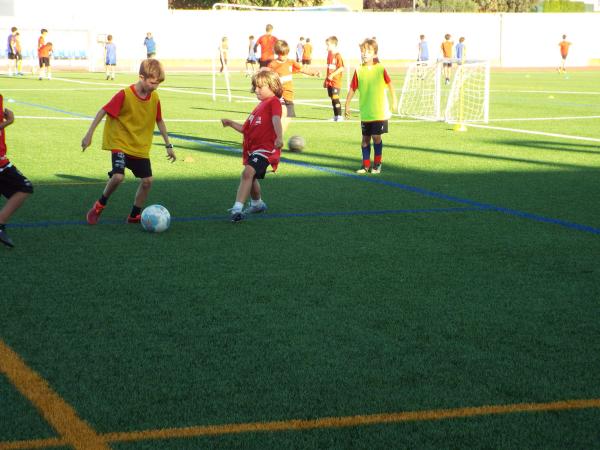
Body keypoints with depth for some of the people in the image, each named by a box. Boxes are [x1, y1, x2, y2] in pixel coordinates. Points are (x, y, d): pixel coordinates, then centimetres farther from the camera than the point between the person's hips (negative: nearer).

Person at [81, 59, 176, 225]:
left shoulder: (154, 98, -1)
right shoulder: (125, 95, -19)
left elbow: (159, 121, 13)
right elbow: (104, 111, -14)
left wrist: (168, 145, 14)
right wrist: (89, 134, -17)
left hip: (141, 147, 6)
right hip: (120, 143, -6)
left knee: (147, 180, 0)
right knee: (118, 176, -24)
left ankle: (134, 216, 19)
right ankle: (100, 205, 2)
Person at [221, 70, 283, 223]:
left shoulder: (274, 102, -8)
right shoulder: (260, 106, 22)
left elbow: (276, 120, -28)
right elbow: (246, 129, 26)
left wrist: (279, 137, -43)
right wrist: (231, 123, 12)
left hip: (265, 148, -10)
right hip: (253, 148, 10)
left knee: (248, 172, -28)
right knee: (251, 178, 25)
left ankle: (237, 208, -36)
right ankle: (257, 203, 50)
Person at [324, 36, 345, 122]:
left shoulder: (337, 55, -13)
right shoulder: (329, 54, 13)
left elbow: (341, 68, -18)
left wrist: (332, 75, -23)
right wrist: (326, 80, 22)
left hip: (336, 81, -8)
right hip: (329, 82, 8)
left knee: (335, 98, -9)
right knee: (332, 99, 10)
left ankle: (339, 116, -2)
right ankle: (335, 116, 16)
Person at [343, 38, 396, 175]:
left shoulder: (380, 69, -6)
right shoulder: (359, 71, -1)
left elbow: (389, 84, 3)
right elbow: (352, 89, 3)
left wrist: (394, 101, 4)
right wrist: (347, 105, 3)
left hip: (379, 112, -2)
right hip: (365, 112, 2)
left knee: (376, 137, -2)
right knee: (365, 138, 7)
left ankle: (377, 164, 12)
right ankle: (366, 164, 17)